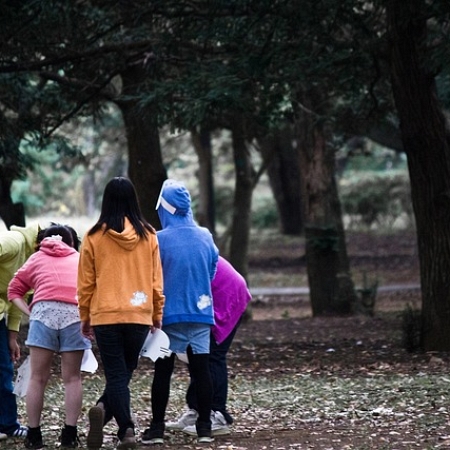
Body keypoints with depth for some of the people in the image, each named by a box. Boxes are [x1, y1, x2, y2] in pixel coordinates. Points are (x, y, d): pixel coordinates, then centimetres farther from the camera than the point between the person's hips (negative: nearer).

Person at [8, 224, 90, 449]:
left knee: (38, 378, 6)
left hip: (44, 311, -1)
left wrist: (29, 312, 9)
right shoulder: (80, 259, 29)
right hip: (76, 313, 1)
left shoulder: (37, 258, 27)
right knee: (72, 378, 8)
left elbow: (14, 290, 18)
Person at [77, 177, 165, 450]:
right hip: (140, 315, 1)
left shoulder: (94, 237, -3)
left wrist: (85, 317, 13)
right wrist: (158, 314, 16)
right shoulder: (148, 235, 1)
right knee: (124, 373, 13)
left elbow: (86, 283, 2)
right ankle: (104, 410, -6)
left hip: (105, 315, -1)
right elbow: (156, 280, 6)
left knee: (116, 375, 2)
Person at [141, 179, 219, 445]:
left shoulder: (159, 240, -11)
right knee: (201, 369, 6)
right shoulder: (206, 237, 1)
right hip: (201, 312, 3)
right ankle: (205, 427, 7)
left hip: (169, 314, -3)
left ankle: (157, 428, 5)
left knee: (163, 371, 4)